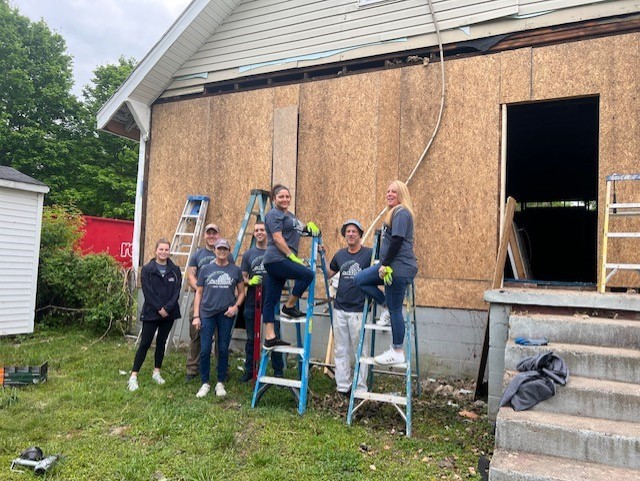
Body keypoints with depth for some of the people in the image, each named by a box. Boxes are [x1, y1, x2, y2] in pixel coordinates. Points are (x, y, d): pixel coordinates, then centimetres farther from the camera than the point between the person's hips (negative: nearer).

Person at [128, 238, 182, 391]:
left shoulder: (175, 270, 3)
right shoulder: (147, 269, -4)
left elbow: (176, 291, -1)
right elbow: (147, 292, -9)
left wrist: (167, 308, -12)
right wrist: (159, 308, -14)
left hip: (169, 313, 3)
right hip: (151, 313, -3)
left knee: (161, 342, 12)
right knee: (145, 343, -2)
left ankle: (156, 372, 24)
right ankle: (133, 376, 3)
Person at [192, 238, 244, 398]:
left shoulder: (235, 270, 3)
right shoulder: (206, 269, 3)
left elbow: (241, 292, 11)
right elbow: (199, 293, 6)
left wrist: (236, 306, -7)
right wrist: (196, 316, -1)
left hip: (226, 314, 0)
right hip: (207, 314, 0)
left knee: (223, 349, 7)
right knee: (205, 350, 0)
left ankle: (220, 383, 20)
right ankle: (205, 383, 16)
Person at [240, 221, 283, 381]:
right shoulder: (248, 254, 7)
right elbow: (243, 278, 8)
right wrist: (250, 281, -14)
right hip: (252, 302, 2)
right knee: (251, 338, 11)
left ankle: (278, 371, 15)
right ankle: (249, 370, 23)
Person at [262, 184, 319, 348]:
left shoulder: (290, 216, 24)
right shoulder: (274, 214, -3)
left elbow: (299, 228, 36)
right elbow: (277, 238, -13)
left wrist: (309, 226, 13)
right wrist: (292, 256, -17)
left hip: (276, 261, 9)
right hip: (276, 259, -9)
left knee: (271, 301, 7)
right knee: (308, 274, -18)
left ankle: (270, 338, 9)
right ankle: (289, 307, -6)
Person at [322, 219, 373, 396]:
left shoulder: (369, 253, -5)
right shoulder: (340, 254, 10)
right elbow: (329, 273, 21)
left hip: (358, 310, -5)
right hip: (339, 309, 5)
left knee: (360, 350, 3)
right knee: (340, 350, 10)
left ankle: (360, 388, 12)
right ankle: (342, 386, 20)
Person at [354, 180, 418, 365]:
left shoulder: (401, 212, -12)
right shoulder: (394, 213, 19)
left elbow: (397, 241, -21)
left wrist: (385, 264, -16)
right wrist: (384, 265, 15)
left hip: (399, 268, -10)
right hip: (391, 265, 10)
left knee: (395, 310, -2)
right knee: (359, 279, 9)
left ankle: (397, 352, 10)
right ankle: (387, 305, 13)